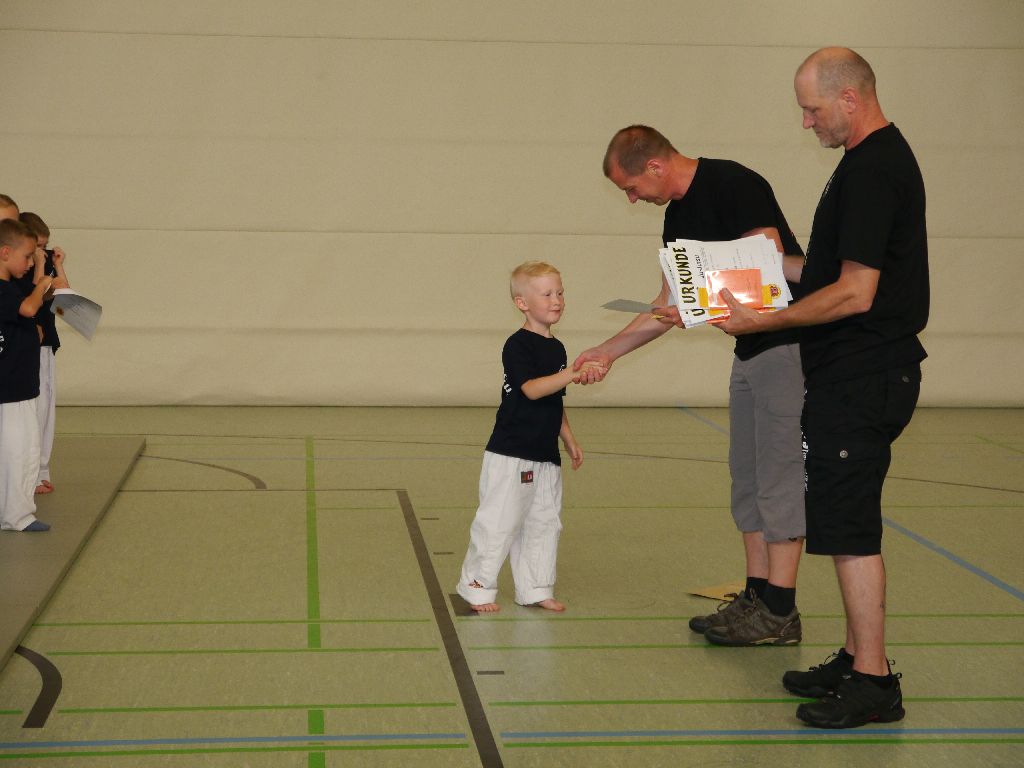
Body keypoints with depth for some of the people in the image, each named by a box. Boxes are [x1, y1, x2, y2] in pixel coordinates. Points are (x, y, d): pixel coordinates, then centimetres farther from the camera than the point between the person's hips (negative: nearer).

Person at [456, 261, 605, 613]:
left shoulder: (556, 348, 13)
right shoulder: (518, 345, -13)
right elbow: (532, 388, -26)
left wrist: (569, 440, 22)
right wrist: (572, 374, -35)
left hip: (545, 456, 8)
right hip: (510, 454, -8)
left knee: (544, 522, 11)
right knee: (500, 520, -3)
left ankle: (535, 588, 21)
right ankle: (477, 584, 10)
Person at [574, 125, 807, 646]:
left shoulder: (733, 186, -16)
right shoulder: (679, 216, 13)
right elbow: (672, 304, 20)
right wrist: (609, 350, 17)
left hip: (787, 346, -10)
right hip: (750, 350, 10)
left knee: (780, 476, -7)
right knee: (748, 477, 11)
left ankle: (780, 613, -3)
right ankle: (756, 597, 17)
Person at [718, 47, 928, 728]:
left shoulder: (870, 171, -19)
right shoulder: (884, 157, 15)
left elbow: (854, 293, -23)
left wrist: (764, 321, -16)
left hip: (860, 379, -11)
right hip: (863, 372, 11)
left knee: (849, 527, -7)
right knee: (848, 523, 16)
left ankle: (873, 683, -1)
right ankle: (858, 658, 25)